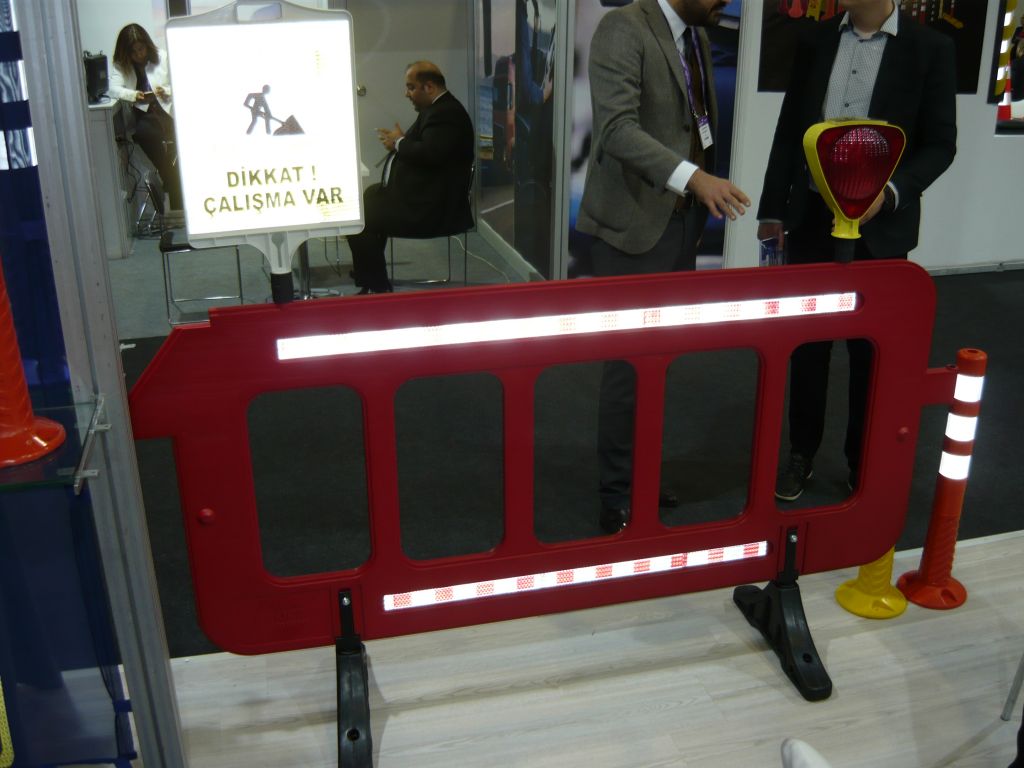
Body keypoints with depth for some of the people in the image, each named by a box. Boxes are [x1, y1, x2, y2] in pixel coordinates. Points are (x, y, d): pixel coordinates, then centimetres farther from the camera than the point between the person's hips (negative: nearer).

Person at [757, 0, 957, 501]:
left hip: (880, 225, -2)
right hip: (812, 217, 3)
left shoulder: (930, 49, -5)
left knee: (871, 347, 9)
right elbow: (789, 130, 7)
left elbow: (940, 144, -5)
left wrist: (892, 190, -22)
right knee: (807, 339, 10)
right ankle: (801, 454, 26)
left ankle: (864, 464, 26)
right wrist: (773, 209, 5)